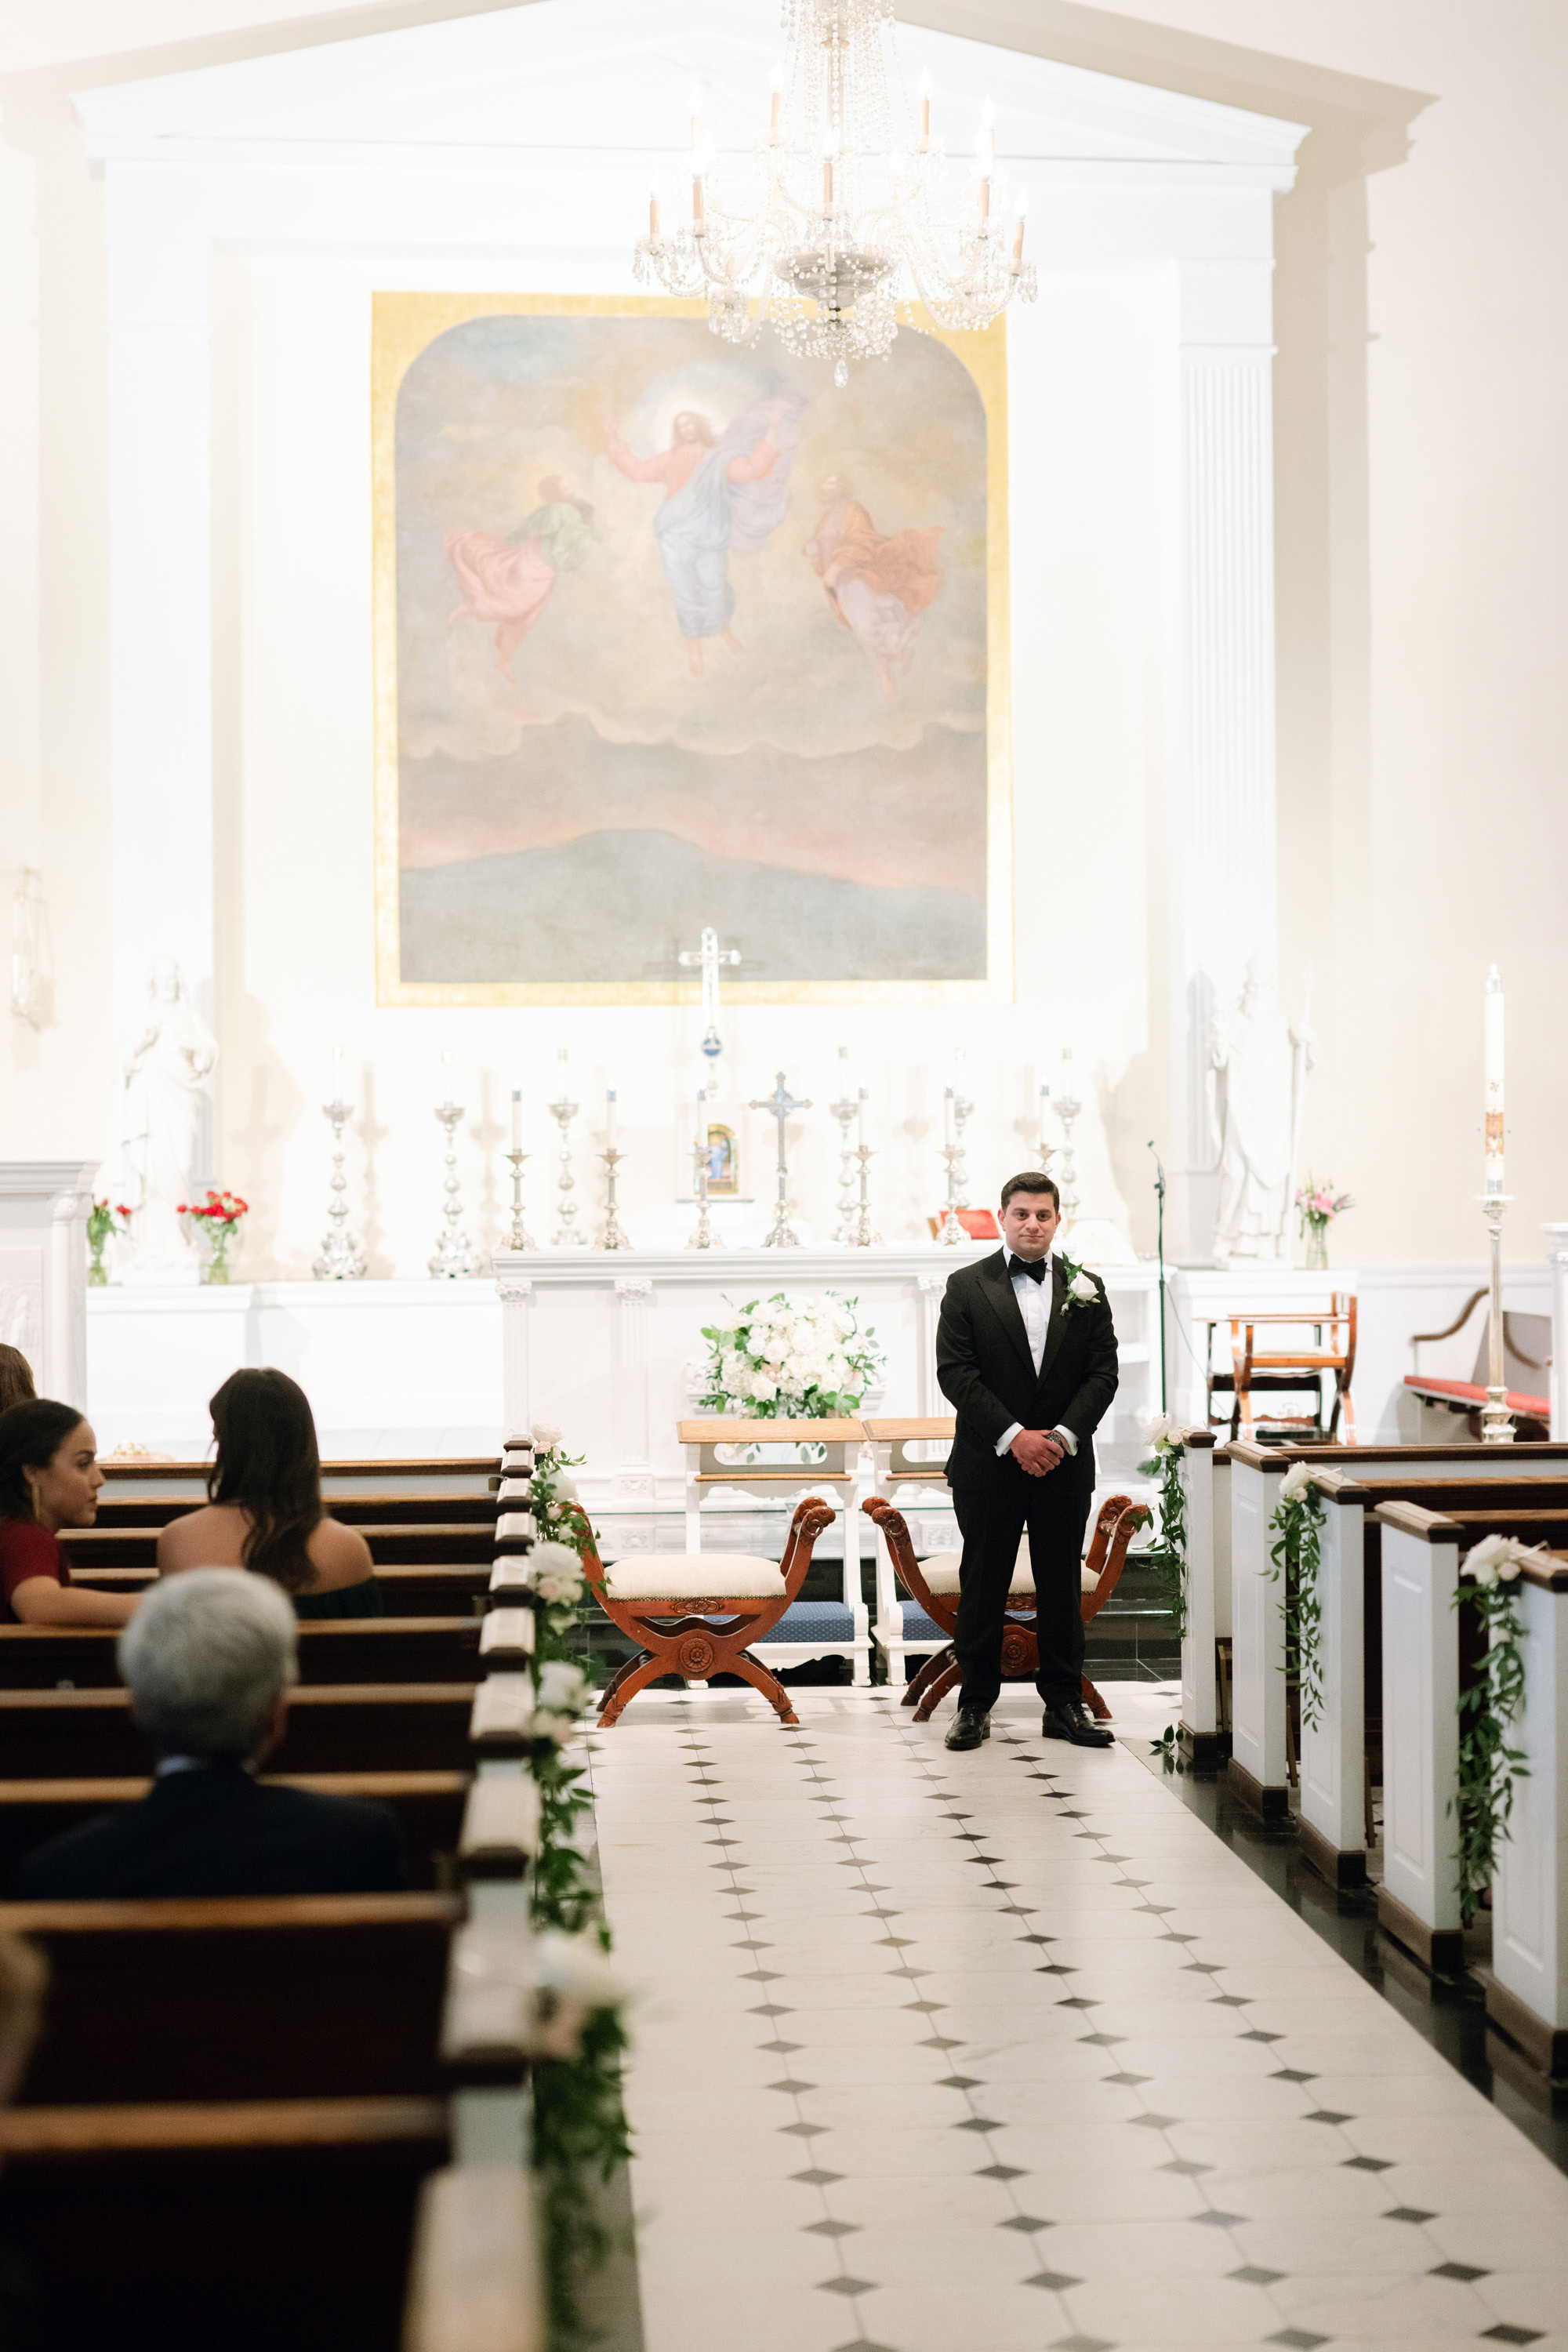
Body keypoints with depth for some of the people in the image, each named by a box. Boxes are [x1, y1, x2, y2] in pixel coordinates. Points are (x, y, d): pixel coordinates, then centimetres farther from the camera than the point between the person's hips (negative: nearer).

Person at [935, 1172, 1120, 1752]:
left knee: (1062, 1588, 7)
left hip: (1064, 1464, 2)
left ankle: (1064, 1704, 15)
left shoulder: (1086, 1289, 8)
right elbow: (955, 1372, -7)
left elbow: (1103, 1372, 3)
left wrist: (1064, 1435, -12)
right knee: (982, 1588, 3)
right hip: (989, 1464, -2)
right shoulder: (967, 1287, 1)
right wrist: (1013, 1436, -14)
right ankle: (976, 1705, 12)